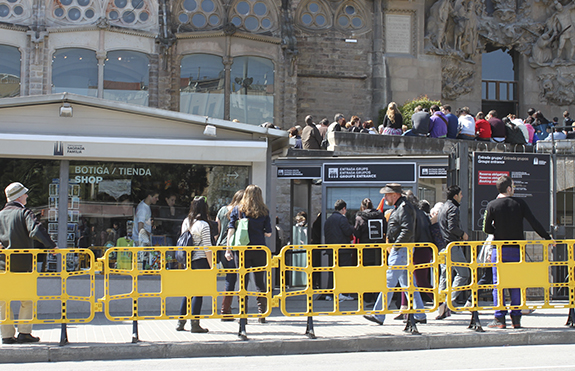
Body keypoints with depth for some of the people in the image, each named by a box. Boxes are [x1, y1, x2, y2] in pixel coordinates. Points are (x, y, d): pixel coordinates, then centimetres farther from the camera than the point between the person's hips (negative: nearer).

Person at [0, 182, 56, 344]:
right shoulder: (24, 213, -5)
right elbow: (36, 230, -20)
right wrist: (50, 245, -19)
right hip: (22, 263, -5)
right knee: (28, 298, 6)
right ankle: (24, 332, 1)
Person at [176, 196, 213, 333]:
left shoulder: (185, 223, 8)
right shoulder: (203, 225, -12)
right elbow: (207, 248, -12)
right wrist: (212, 266, -7)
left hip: (188, 261, 7)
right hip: (201, 262, -7)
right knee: (199, 292, -2)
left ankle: (181, 322, 16)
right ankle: (195, 324, 0)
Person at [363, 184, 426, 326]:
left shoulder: (404, 208, -14)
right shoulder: (399, 207, 19)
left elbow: (407, 230, -23)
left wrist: (395, 246, -18)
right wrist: (391, 244, 14)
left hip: (401, 250, -11)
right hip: (400, 250, 11)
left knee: (389, 282, -8)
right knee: (408, 284, 11)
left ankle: (379, 316, -6)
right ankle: (420, 315, 13)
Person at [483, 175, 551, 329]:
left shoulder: (492, 205, -3)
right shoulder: (519, 202, 0)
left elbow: (487, 228, -3)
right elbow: (534, 222, -2)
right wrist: (547, 237, 5)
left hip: (499, 248, -1)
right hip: (516, 248, 1)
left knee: (498, 283, 2)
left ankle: (500, 318, -2)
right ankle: (516, 318, 7)